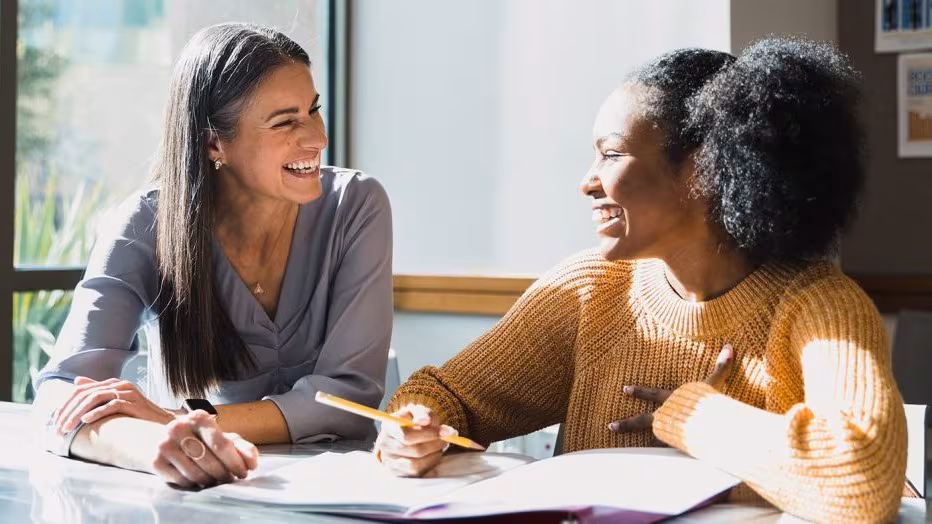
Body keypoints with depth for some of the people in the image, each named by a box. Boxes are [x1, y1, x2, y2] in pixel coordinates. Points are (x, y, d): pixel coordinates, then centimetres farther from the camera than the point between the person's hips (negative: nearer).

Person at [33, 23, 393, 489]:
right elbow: (62, 394, -20)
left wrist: (183, 420, -26)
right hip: (185, 491, 1)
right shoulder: (145, 228, -11)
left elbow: (351, 390, -14)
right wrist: (154, 442, -42)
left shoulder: (355, 207, -9)